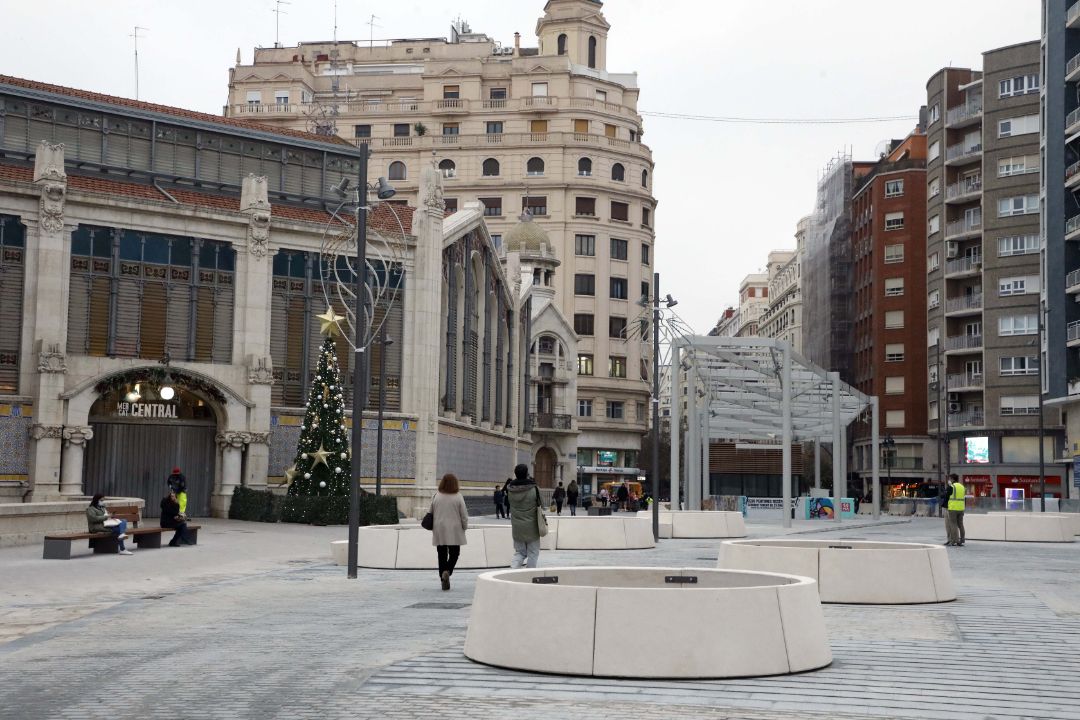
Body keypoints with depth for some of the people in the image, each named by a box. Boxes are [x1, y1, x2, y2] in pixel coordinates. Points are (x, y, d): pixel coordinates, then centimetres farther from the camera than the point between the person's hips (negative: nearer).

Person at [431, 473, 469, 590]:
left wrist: (433, 527, 19)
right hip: (454, 532, -2)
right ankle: (447, 571, -17)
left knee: (442, 555, 9)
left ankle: (444, 580, 9)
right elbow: (464, 515, -4)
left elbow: (431, 513, 6)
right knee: (454, 553, 8)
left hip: (439, 531, 2)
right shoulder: (458, 497, -8)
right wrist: (465, 527, 12)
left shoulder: (436, 496, -1)